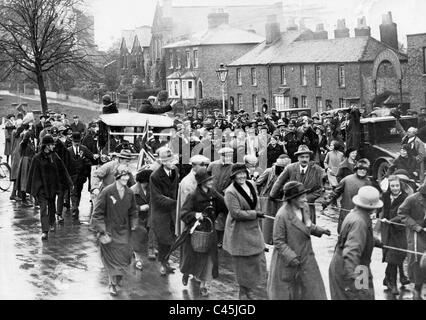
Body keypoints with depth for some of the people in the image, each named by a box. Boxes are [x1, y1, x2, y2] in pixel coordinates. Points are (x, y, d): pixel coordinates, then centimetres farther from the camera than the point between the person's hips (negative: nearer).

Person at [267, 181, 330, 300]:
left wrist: (319, 230, -1)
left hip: (306, 259, 6)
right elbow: (278, 241, -19)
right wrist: (291, 257, -28)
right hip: (286, 261, -6)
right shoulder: (282, 216, -25)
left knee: (313, 292, 9)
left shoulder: (305, 207, -4)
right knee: (282, 293, 14)